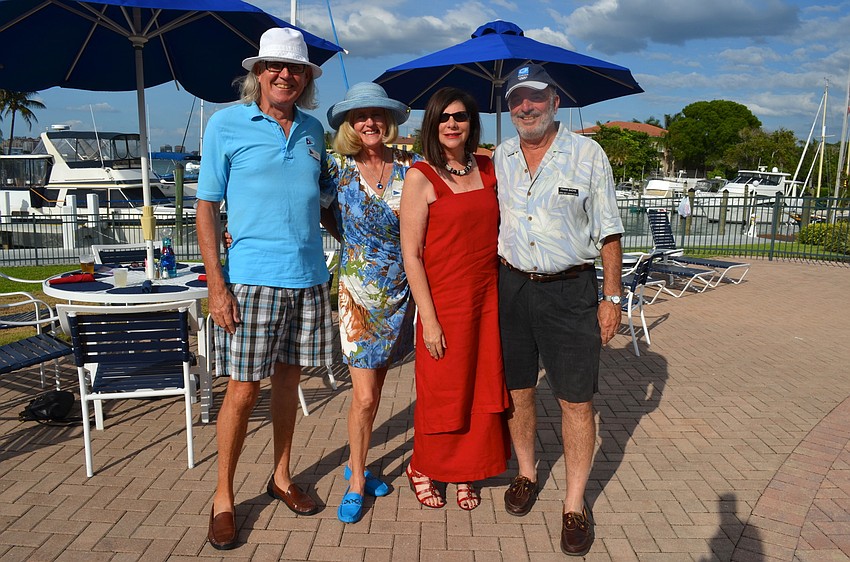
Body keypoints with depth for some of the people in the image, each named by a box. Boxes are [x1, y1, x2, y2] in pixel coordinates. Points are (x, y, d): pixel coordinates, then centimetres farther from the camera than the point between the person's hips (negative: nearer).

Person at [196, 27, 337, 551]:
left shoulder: (313, 130, 11)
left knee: (289, 379, 13)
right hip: (252, 278, -4)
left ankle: (282, 475, 31)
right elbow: (207, 208, -3)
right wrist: (216, 286, -10)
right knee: (244, 390, -1)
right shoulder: (226, 125, 0)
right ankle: (223, 496, 17)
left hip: (309, 277, 4)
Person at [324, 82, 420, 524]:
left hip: (401, 289, 3)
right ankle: (356, 483, 18)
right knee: (365, 396, -3)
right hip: (359, 291, -2)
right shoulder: (338, 168, -3)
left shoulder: (410, 167, 0)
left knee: (376, 385, 14)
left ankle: (356, 464, 34)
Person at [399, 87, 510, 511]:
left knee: (483, 389, 12)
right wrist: (428, 319, -14)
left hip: (488, 297, 5)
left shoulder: (487, 169, 9)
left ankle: (465, 473, 32)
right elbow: (410, 254, -11)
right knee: (442, 392, 7)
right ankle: (422, 468, 31)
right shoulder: (420, 178, -7)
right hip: (445, 299, -5)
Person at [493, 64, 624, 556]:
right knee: (518, 390, 13)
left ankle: (576, 505, 15)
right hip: (512, 286, 4)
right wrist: (493, 281, 9)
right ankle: (527, 473, 34)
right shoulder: (500, 158, 7)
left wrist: (612, 297, -4)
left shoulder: (588, 154, -3)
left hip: (570, 291, -3)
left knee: (577, 401, 0)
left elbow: (608, 229, -1)